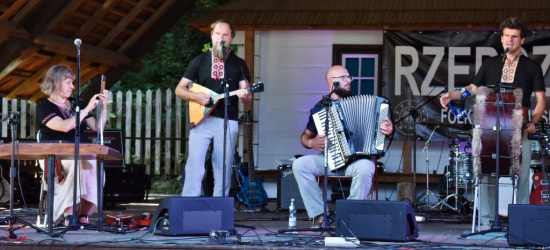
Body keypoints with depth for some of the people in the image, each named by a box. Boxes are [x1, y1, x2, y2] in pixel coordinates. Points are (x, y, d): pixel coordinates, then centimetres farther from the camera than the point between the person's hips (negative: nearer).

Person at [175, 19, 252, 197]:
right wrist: (196, 96, -9)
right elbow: (179, 89, 12)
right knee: (194, 164, -14)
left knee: (223, 170, 0)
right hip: (201, 118, -1)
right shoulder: (199, 61, 13)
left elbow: (247, 97, 7)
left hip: (228, 122, 1)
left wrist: (244, 95, -17)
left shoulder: (239, 64, 13)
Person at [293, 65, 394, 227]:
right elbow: (305, 136, 18)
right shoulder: (320, 108, 10)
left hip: (356, 159, -1)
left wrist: (388, 130, -10)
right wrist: (311, 143, -5)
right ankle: (319, 214, -22)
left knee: (365, 167, -37)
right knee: (299, 164, -24)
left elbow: (376, 127, 13)